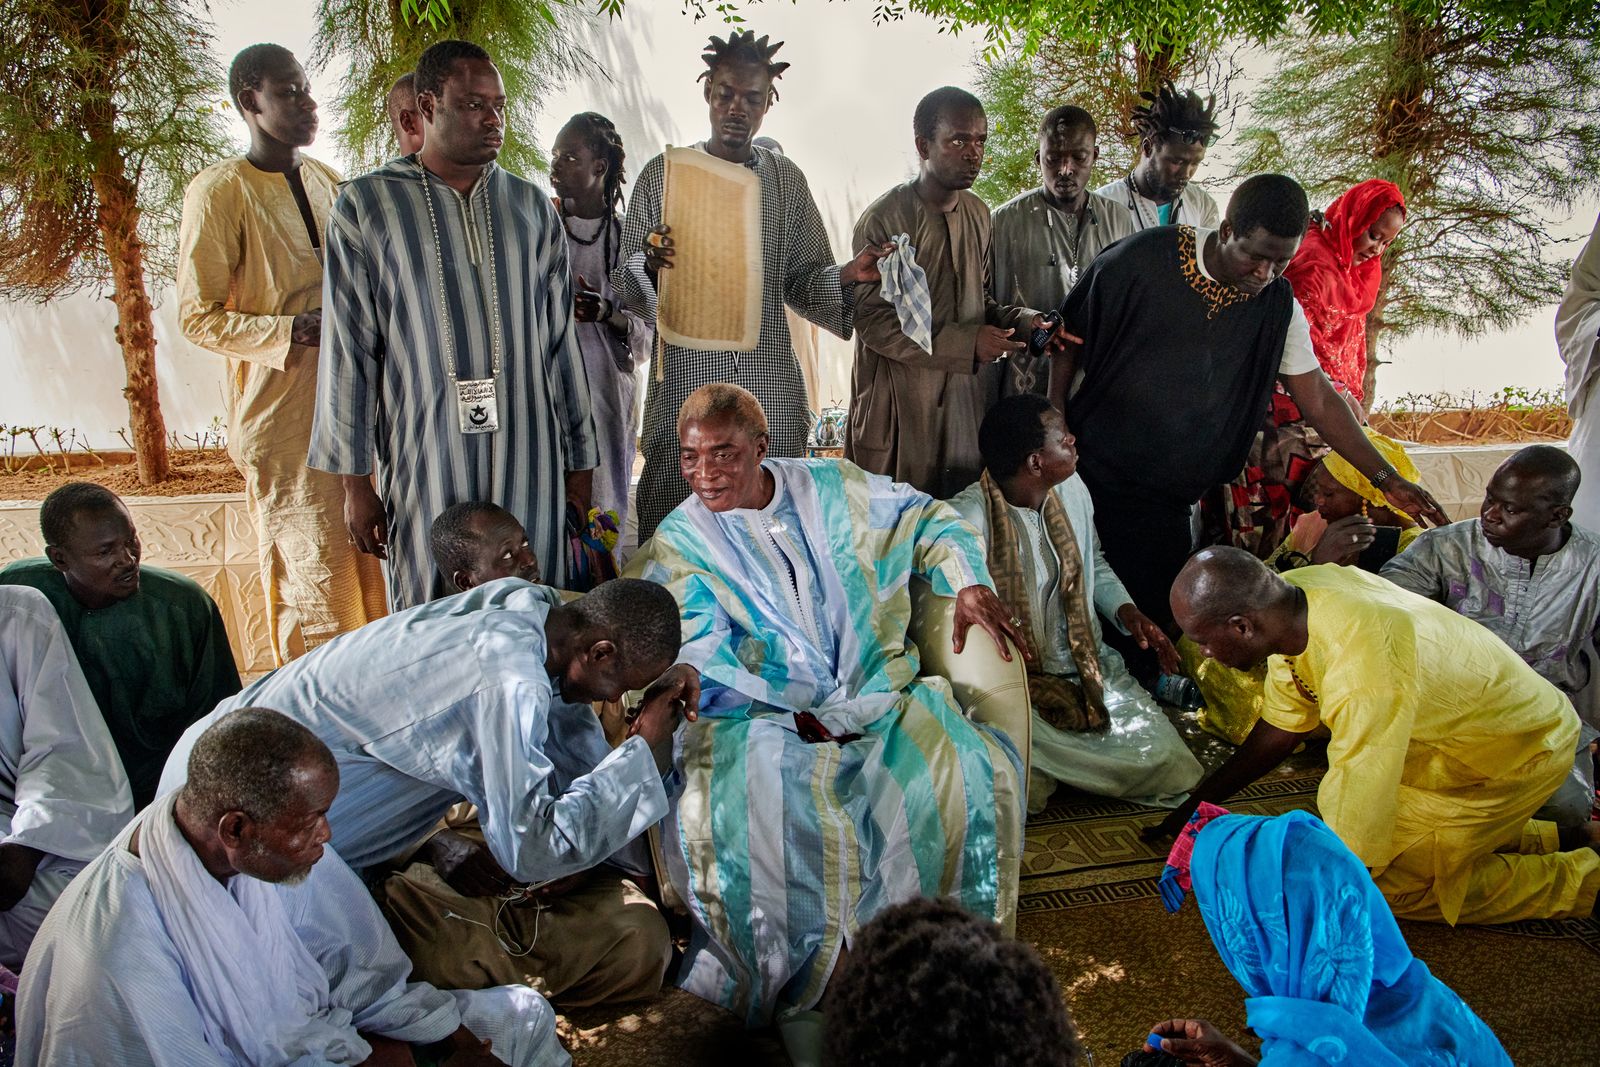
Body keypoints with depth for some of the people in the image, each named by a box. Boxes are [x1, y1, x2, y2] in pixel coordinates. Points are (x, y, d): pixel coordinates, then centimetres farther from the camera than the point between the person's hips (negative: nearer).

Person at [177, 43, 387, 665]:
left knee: (373, 567, 9)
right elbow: (198, 317, -9)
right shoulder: (220, 192, -6)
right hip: (282, 416, -6)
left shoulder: (329, 183, 15)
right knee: (310, 578, -3)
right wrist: (293, 331, -19)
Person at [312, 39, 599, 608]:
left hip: (529, 457, 2)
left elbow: (560, 340, 10)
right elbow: (348, 350, 1)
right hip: (426, 463, -2)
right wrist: (355, 481, -1)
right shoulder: (367, 205, 2)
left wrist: (578, 459, 10)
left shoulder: (530, 205, 9)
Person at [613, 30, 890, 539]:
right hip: (686, 377, -2)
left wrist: (848, 275, -7)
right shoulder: (662, 174, 5)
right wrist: (649, 264, -18)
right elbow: (625, 287, 3)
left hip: (772, 381, 2)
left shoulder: (787, 179, 11)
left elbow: (803, 281, 13)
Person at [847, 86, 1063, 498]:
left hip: (969, 398, 6)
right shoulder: (883, 220, -11)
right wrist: (966, 344, -18)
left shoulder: (978, 214, 12)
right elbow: (872, 321, -15)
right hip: (902, 404, -6)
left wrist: (1020, 321, -1)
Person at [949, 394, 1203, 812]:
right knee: (1024, 786, -28)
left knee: (1167, 765, -8)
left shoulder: (1071, 489, 2)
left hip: (1088, 666, 6)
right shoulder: (968, 519, -21)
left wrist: (1126, 610, 1)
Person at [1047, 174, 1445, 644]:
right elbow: (1070, 340, -4)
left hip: (1168, 498, 4)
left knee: (1161, 610, 4)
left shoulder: (1278, 306, -1)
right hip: (1090, 470, -3)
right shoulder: (1142, 260, -13)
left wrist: (1386, 478, 2)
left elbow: (1318, 399, 5)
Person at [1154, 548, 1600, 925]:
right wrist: (1194, 805, 5)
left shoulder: (1362, 677, -41)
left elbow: (1347, 852, -33)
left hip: (1521, 755, -8)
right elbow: (1279, 731, 1)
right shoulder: (1292, 592, -15)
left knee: (1383, 881, -7)